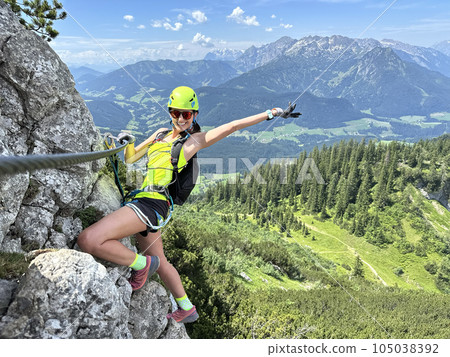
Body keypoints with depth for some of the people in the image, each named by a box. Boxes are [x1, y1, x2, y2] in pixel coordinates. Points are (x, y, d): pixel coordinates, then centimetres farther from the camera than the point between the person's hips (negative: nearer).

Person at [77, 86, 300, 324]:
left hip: (152, 203, -8)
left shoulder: (195, 140, 1)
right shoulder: (161, 135, 19)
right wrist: (128, 143, 0)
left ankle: (141, 264, 3)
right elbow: (130, 159, 21)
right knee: (159, 263, 23)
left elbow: (233, 126, 0)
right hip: (144, 203, 8)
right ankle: (187, 309, 42)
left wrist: (272, 113, -1)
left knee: (88, 240, -19)